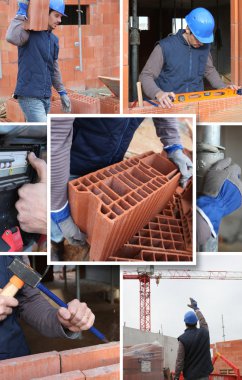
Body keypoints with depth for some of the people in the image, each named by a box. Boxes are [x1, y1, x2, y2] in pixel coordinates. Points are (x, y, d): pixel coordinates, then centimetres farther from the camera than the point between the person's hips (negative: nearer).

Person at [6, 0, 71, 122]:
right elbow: (12, 38, -30)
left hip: (46, 97, 8)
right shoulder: (29, 32, -8)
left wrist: (62, 92, 23)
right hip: (29, 96, -8)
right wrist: (22, 12, -21)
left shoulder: (54, 39, 15)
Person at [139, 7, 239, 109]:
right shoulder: (165, 47, -10)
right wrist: (158, 93, -27)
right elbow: (146, 76, -9)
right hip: (169, 104, -4)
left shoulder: (205, 46, 6)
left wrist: (223, 87, 9)